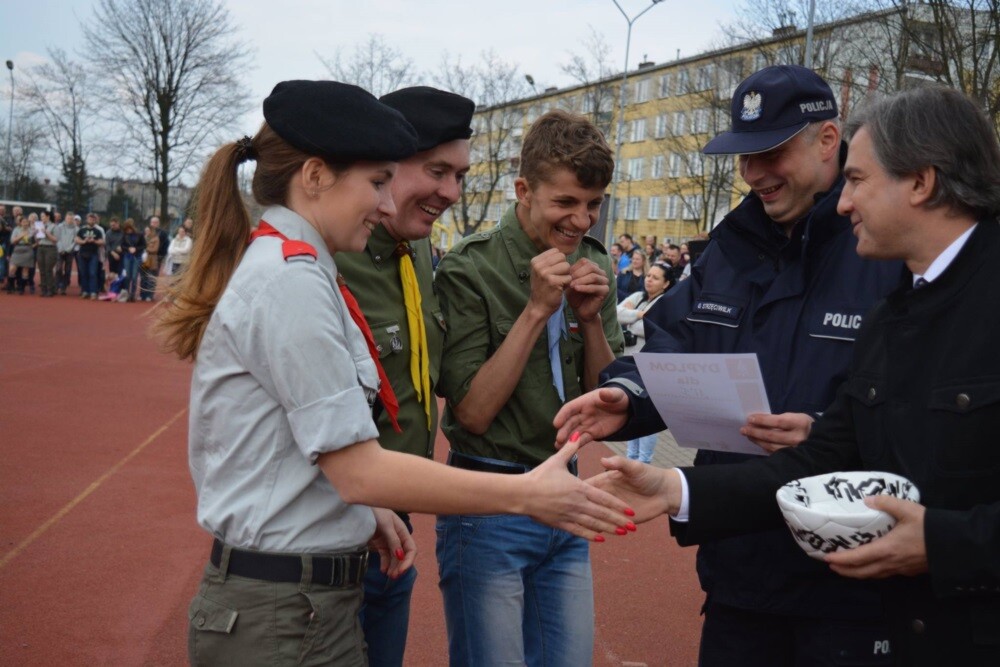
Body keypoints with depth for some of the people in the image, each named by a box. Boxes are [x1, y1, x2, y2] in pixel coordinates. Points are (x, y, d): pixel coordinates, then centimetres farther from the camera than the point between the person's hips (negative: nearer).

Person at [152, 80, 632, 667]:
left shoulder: (269, 263, 11)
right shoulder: (293, 280, -19)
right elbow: (359, 469, -22)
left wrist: (364, 510, 8)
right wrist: (525, 495, -18)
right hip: (287, 619, -9)